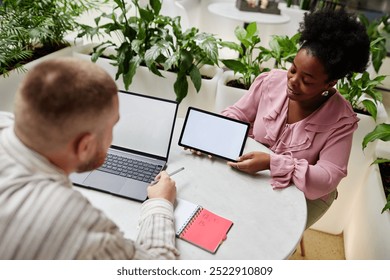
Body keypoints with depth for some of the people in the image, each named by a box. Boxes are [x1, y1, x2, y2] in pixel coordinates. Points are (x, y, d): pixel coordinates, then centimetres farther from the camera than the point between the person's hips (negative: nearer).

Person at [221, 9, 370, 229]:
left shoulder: (341, 120, -21)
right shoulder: (270, 81, -13)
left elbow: (327, 178, -26)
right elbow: (237, 114, -1)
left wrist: (272, 162, -37)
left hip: (304, 194, -2)